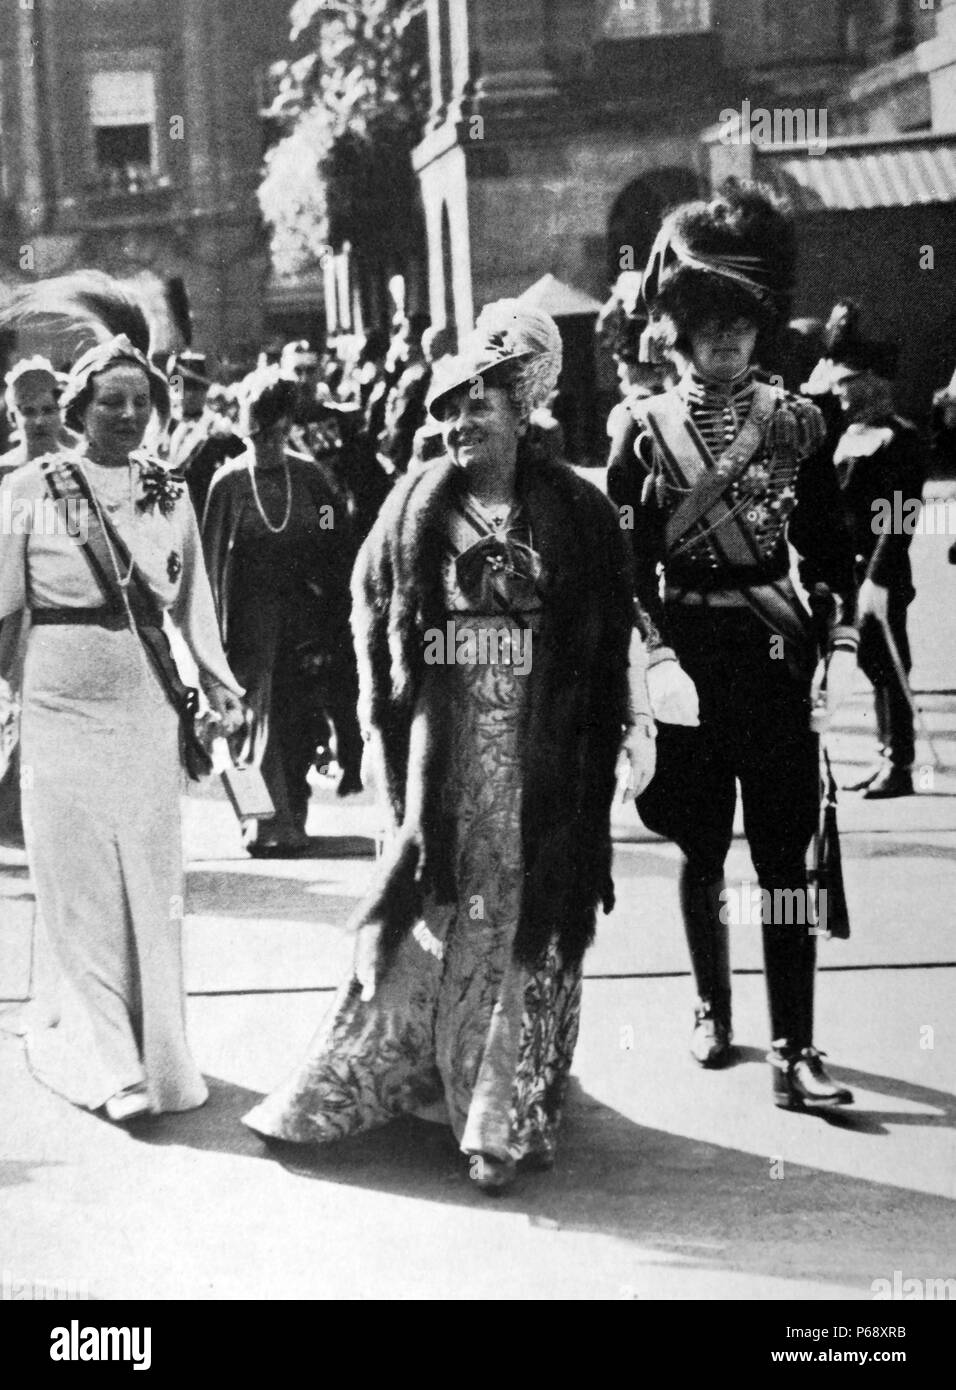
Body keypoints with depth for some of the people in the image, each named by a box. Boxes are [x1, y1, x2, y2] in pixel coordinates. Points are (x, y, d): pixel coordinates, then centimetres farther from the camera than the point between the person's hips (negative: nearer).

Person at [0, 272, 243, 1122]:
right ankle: (103, 1061, 8)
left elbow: (191, 600, 10)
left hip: (148, 710, 3)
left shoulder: (169, 492, 6)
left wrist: (220, 686, 4)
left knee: (152, 882, 7)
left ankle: (154, 1047, 20)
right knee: (81, 884, 1)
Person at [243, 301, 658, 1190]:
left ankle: (509, 1116, 13)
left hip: (541, 757, -1)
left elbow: (621, 630, 3)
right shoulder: (414, 508, 3)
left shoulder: (577, 513, -1)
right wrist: (379, 729, 7)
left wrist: (636, 724, 0)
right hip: (441, 746, 1)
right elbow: (370, 617, 10)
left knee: (526, 929, 4)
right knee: (424, 922, 6)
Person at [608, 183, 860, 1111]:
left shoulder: (797, 423, 4)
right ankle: (712, 1009, 30)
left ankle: (793, 1051, -2)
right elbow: (628, 562, -1)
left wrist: (841, 643, -5)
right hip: (687, 660, 0)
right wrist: (657, 657, -12)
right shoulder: (647, 430, 0)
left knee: (783, 855, -3)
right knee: (702, 849, 11)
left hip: (775, 653, 0)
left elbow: (829, 546, 6)